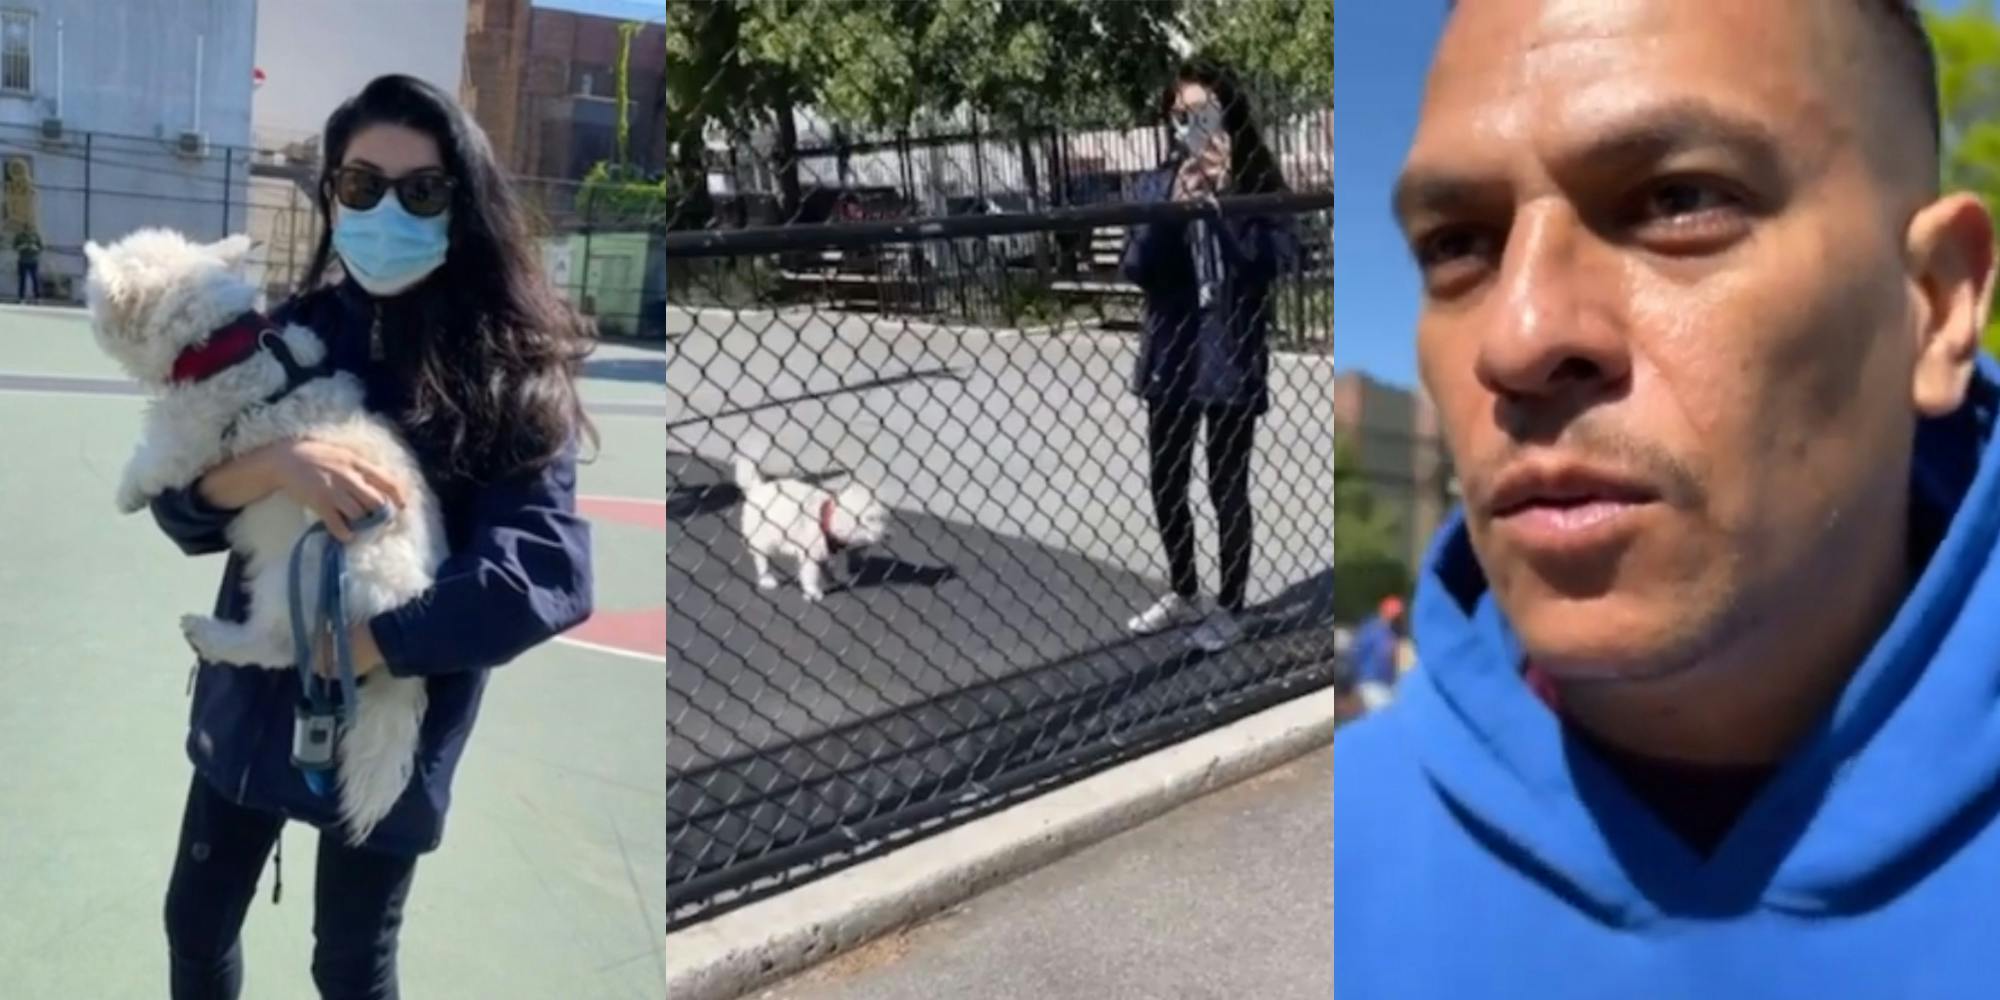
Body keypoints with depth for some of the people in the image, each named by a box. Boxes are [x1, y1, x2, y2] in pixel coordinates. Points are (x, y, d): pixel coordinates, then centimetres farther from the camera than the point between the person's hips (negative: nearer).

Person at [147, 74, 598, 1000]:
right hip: (251, 695, 4)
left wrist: (365, 647, -25)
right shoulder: (291, 333, 0)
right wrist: (277, 462, -25)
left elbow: (549, 575, -22)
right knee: (196, 924, 18)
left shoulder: (511, 372, -12)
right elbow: (183, 508, -5)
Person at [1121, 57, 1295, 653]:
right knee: (1166, 486, 15)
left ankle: (1230, 608, 24)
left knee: (1227, 490, 6)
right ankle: (1185, 594, 35)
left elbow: (1272, 259, -18)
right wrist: (1173, 208, -20)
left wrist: (1226, 194, -23)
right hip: (1170, 358, 4)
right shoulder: (1156, 186, 2)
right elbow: (1135, 268, -7)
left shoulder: (1256, 181, -5)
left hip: (1232, 359, -4)